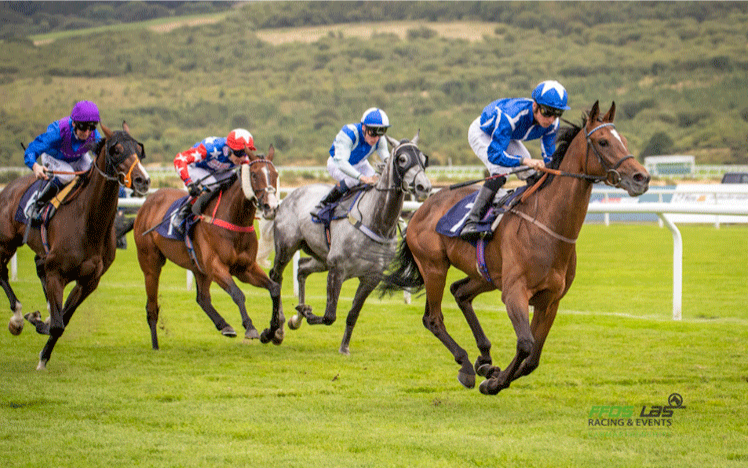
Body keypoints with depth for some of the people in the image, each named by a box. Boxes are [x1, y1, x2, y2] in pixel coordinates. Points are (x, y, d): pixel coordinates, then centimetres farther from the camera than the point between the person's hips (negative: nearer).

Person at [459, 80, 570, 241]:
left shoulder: (552, 124, -25)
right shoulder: (510, 116, -45)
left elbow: (549, 158, -12)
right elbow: (494, 154, -47)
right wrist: (525, 161, -60)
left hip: (509, 137, 7)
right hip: (482, 133, -7)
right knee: (499, 173, -29)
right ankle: (471, 221, -33)